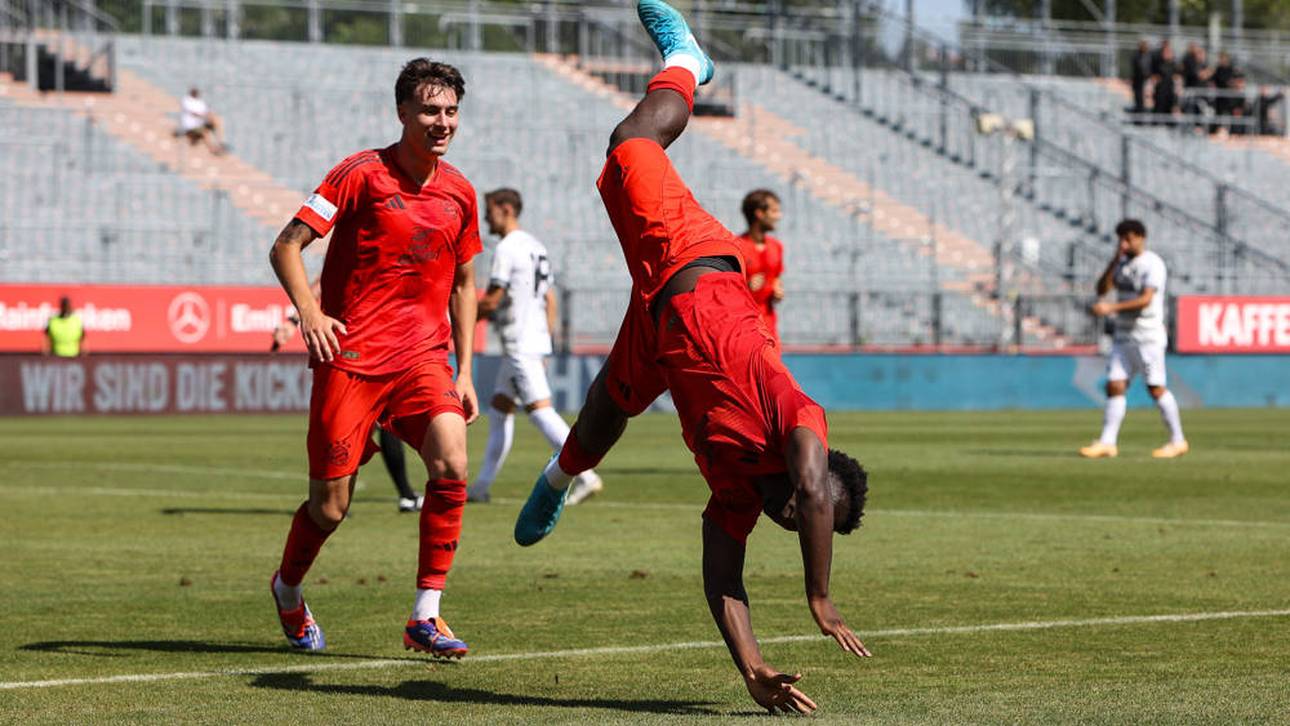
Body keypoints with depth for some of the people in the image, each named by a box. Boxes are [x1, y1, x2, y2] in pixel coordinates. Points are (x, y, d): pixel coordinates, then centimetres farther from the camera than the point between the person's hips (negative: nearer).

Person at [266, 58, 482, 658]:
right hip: (351, 356, -3)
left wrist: (464, 372, 14)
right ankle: (287, 589, 34)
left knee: (451, 463, -22)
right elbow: (286, 247, -8)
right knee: (330, 506, 0)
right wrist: (309, 311, -25)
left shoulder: (459, 193, 8)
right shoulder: (362, 174, -7)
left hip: (423, 356, 4)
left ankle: (425, 618, -13)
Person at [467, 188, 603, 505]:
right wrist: (545, 346, 21)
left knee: (540, 410, -13)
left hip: (520, 345, -10)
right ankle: (481, 487, 18)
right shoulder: (536, 247, 17)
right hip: (536, 341, 10)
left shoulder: (507, 249, -12)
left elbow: (491, 301, -16)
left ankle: (585, 476, -21)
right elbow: (550, 301, 19)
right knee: (499, 409, 15)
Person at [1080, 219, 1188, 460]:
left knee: (1156, 388, -5)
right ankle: (1107, 443, -3)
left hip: (1148, 336, -7)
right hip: (1123, 337, 7)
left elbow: (1145, 300, -22)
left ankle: (1178, 441, 6)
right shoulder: (1122, 263, 12)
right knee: (1115, 386, -1)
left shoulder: (1153, 264, -11)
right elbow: (1102, 289, 6)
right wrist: (1115, 260, -4)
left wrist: (1112, 308, -29)